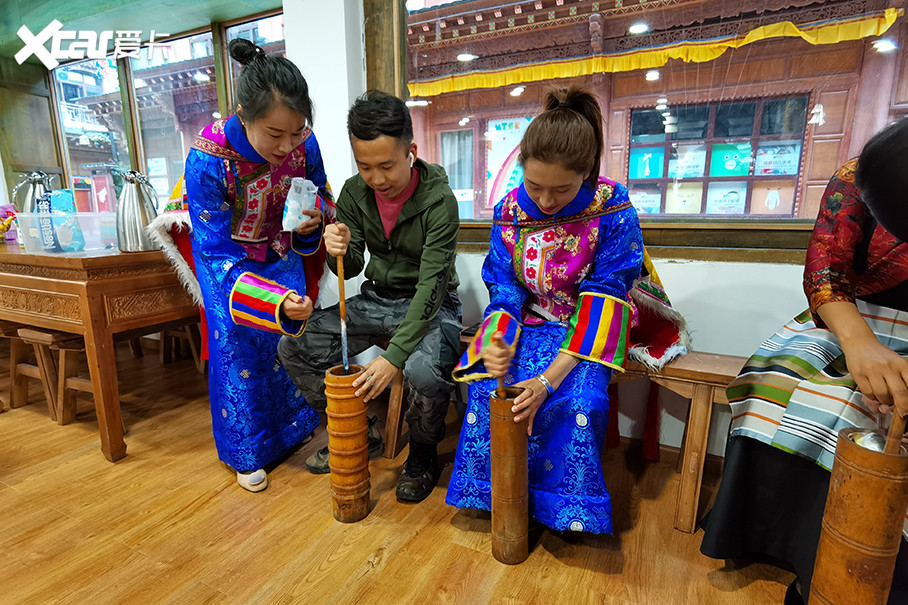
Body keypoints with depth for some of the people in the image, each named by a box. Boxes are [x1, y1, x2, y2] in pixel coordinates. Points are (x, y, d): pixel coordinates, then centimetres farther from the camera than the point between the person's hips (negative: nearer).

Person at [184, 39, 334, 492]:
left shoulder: (303, 143, -22)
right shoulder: (208, 160, -33)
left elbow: (321, 193, 0)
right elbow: (218, 253, -30)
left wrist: (314, 217, -26)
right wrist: (275, 302, -45)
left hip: (281, 250, 3)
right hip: (227, 255, -3)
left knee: (295, 331, -1)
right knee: (236, 341, -8)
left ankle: (295, 430, 23)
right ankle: (247, 453, 14)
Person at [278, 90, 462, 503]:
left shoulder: (439, 201, -19)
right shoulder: (355, 193, -3)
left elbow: (430, 284, -25)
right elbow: (351, 269, 3)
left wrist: (395, 355, -33)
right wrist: (340, 251, -23)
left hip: (430, 305, -5)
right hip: (376, 300, 6)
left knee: (423, 370, -35)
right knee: (294, 344, -9)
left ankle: (422, 454, 1)